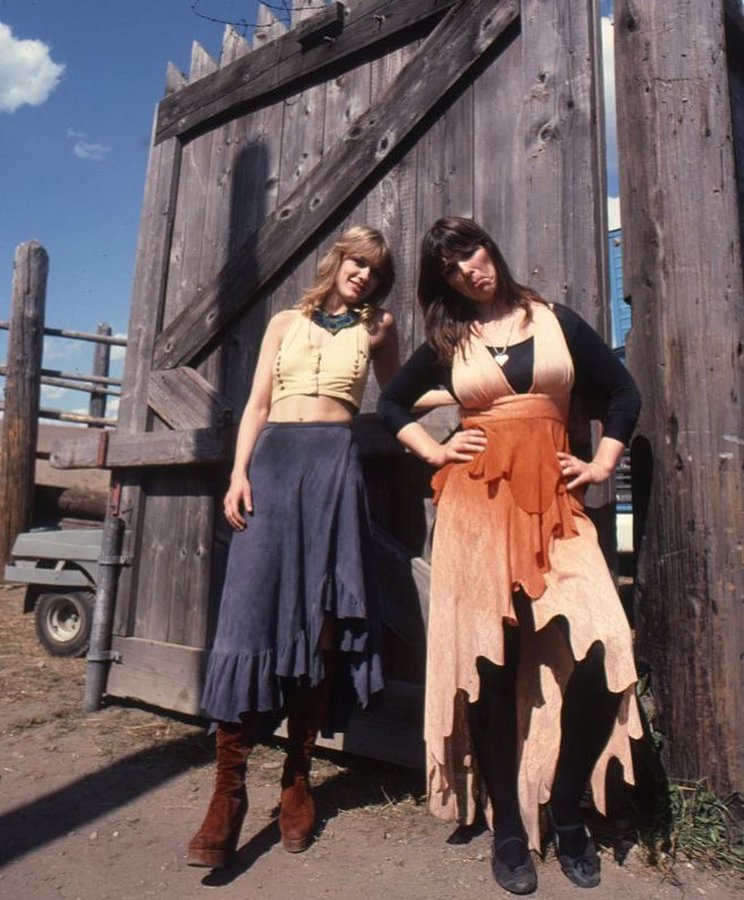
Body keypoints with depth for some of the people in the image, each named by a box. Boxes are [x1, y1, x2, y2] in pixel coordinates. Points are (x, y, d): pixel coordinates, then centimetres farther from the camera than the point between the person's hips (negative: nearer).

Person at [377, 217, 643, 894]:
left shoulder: (558, 322, 12)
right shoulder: (447, 342, 12)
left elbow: (623, 394, 18)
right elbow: (391, 405, 23)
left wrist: (601, 465, 7)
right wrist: (434, 451, 10)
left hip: (553, 502, 1)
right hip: (476, 505, 0)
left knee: (599, 656, -12)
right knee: (490, 668, 1)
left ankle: (565, 814, 13)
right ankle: (509, 831, 19)